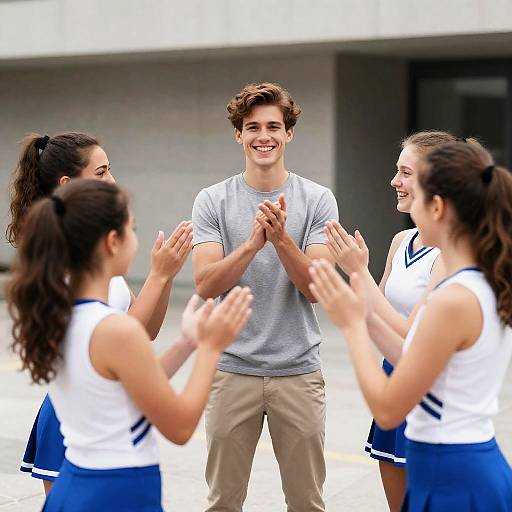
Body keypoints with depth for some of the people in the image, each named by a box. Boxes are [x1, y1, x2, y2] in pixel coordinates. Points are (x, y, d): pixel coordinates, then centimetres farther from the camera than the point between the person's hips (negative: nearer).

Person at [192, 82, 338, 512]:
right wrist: (254, 241, -24)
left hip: (299, 371, 0)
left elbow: (315, 288, -9)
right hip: (232, 370, 0)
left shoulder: (318, 200, -1)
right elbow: (206, 286, -10)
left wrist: (281, 237, -24)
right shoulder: (212, 201, 0)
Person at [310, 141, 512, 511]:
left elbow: (387, 409, -18)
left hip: (452, 480, -8)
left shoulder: (454, 300, -22)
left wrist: (352, 324, -10)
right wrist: (367, 317, 11)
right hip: (478, 469, 8)